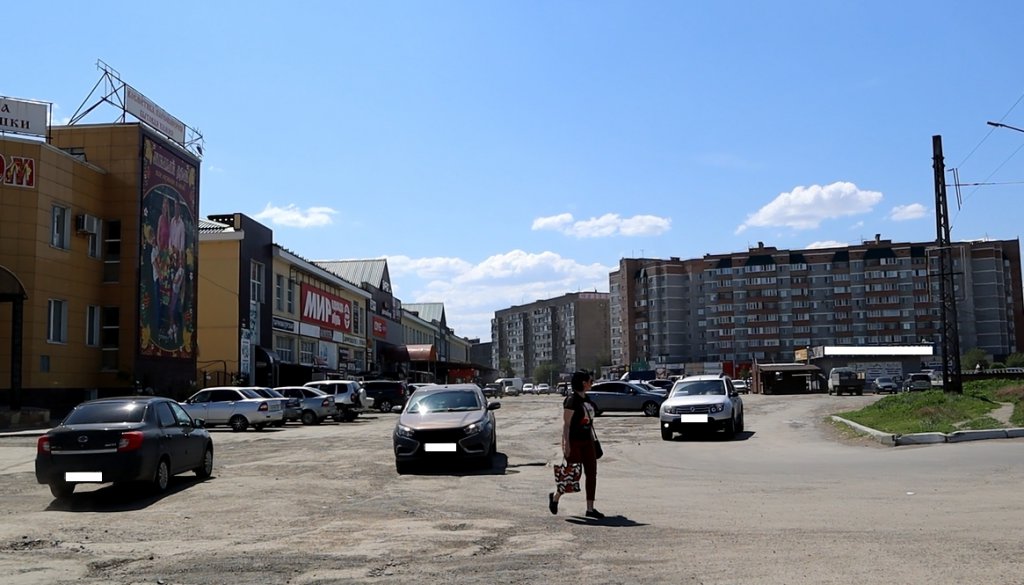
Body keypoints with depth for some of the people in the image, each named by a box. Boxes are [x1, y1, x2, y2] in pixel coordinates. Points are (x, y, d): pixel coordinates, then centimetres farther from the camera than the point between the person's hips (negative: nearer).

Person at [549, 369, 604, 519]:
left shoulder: (587, 399, 12)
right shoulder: (571, 400, -14)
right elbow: (566, 423, -16)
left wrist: (592, 440, 18)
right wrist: (566, 444, -20)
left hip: (586, 441, 8)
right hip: (574, 441, -8)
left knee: (591, 473, 3)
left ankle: (590, 509, 8)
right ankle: (555, 497, 23)